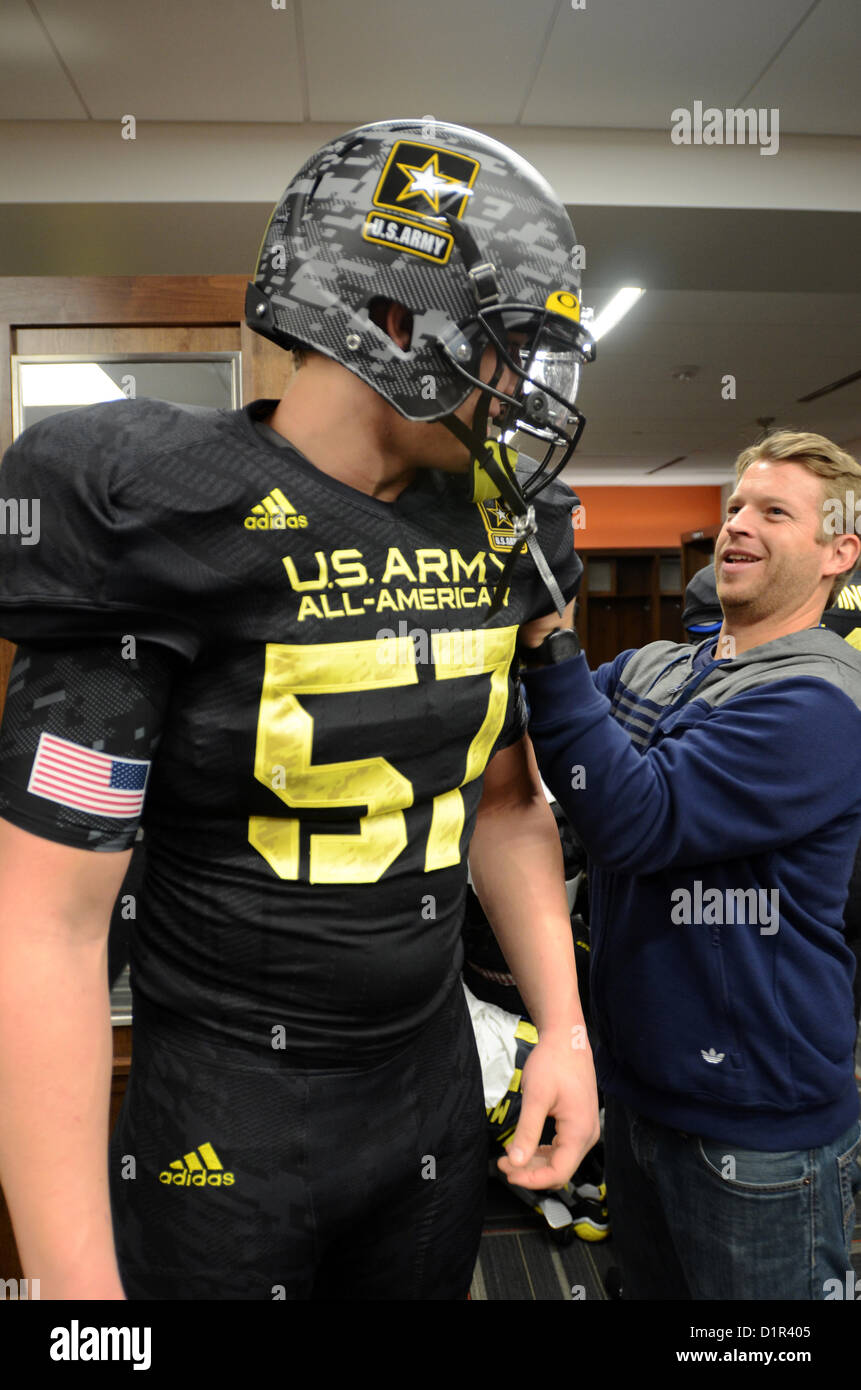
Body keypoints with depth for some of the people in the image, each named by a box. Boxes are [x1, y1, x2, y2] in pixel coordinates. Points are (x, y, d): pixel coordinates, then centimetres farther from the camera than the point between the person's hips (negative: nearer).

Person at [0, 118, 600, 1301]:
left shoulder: (487, 533, 0)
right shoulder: (166, 524, -19)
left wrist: (565, 1026, 2)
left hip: (437, 1077, 6)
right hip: (228, 1118, -5)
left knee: (429, 1281, 25)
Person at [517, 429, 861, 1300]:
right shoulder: (652, 669, 4)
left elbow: (635, 819, -28)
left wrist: (549, 644, -32)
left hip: (754, 1129, -6)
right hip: (635, 1088, 6)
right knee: (646, 1285, 25)